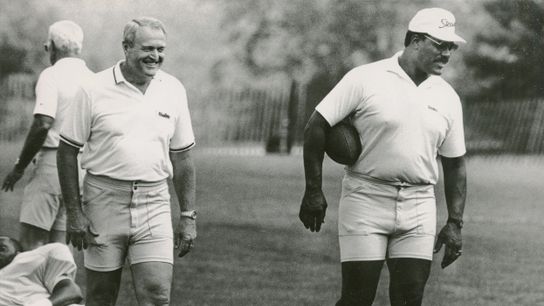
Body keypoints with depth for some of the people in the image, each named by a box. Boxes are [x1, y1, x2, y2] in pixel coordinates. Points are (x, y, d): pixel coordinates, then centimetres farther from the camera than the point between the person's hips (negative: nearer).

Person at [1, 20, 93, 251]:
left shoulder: (52, 76, -9)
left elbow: (42, 125, -18)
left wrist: (19, 167, -10)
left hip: (52, 162, -7)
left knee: (31, 243, -8)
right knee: (57, 246, 9)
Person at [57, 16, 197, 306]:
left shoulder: (173, 90, 5)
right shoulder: (95, 90, -4)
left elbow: (182, 158, 11)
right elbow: (67, 152, -1)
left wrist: (188, 216, 8)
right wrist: (74, 212, -6)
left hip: (154, 204, 2)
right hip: (105, 200, -2)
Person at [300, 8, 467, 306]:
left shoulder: (447, 98, 9)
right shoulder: (365, 79, -6)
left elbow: (455, 163, 16)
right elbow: (316, 126, -4)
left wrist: (455, 223, 9)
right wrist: (313, 191, -6)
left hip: (418, 210, 4)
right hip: (365, 203, -4)